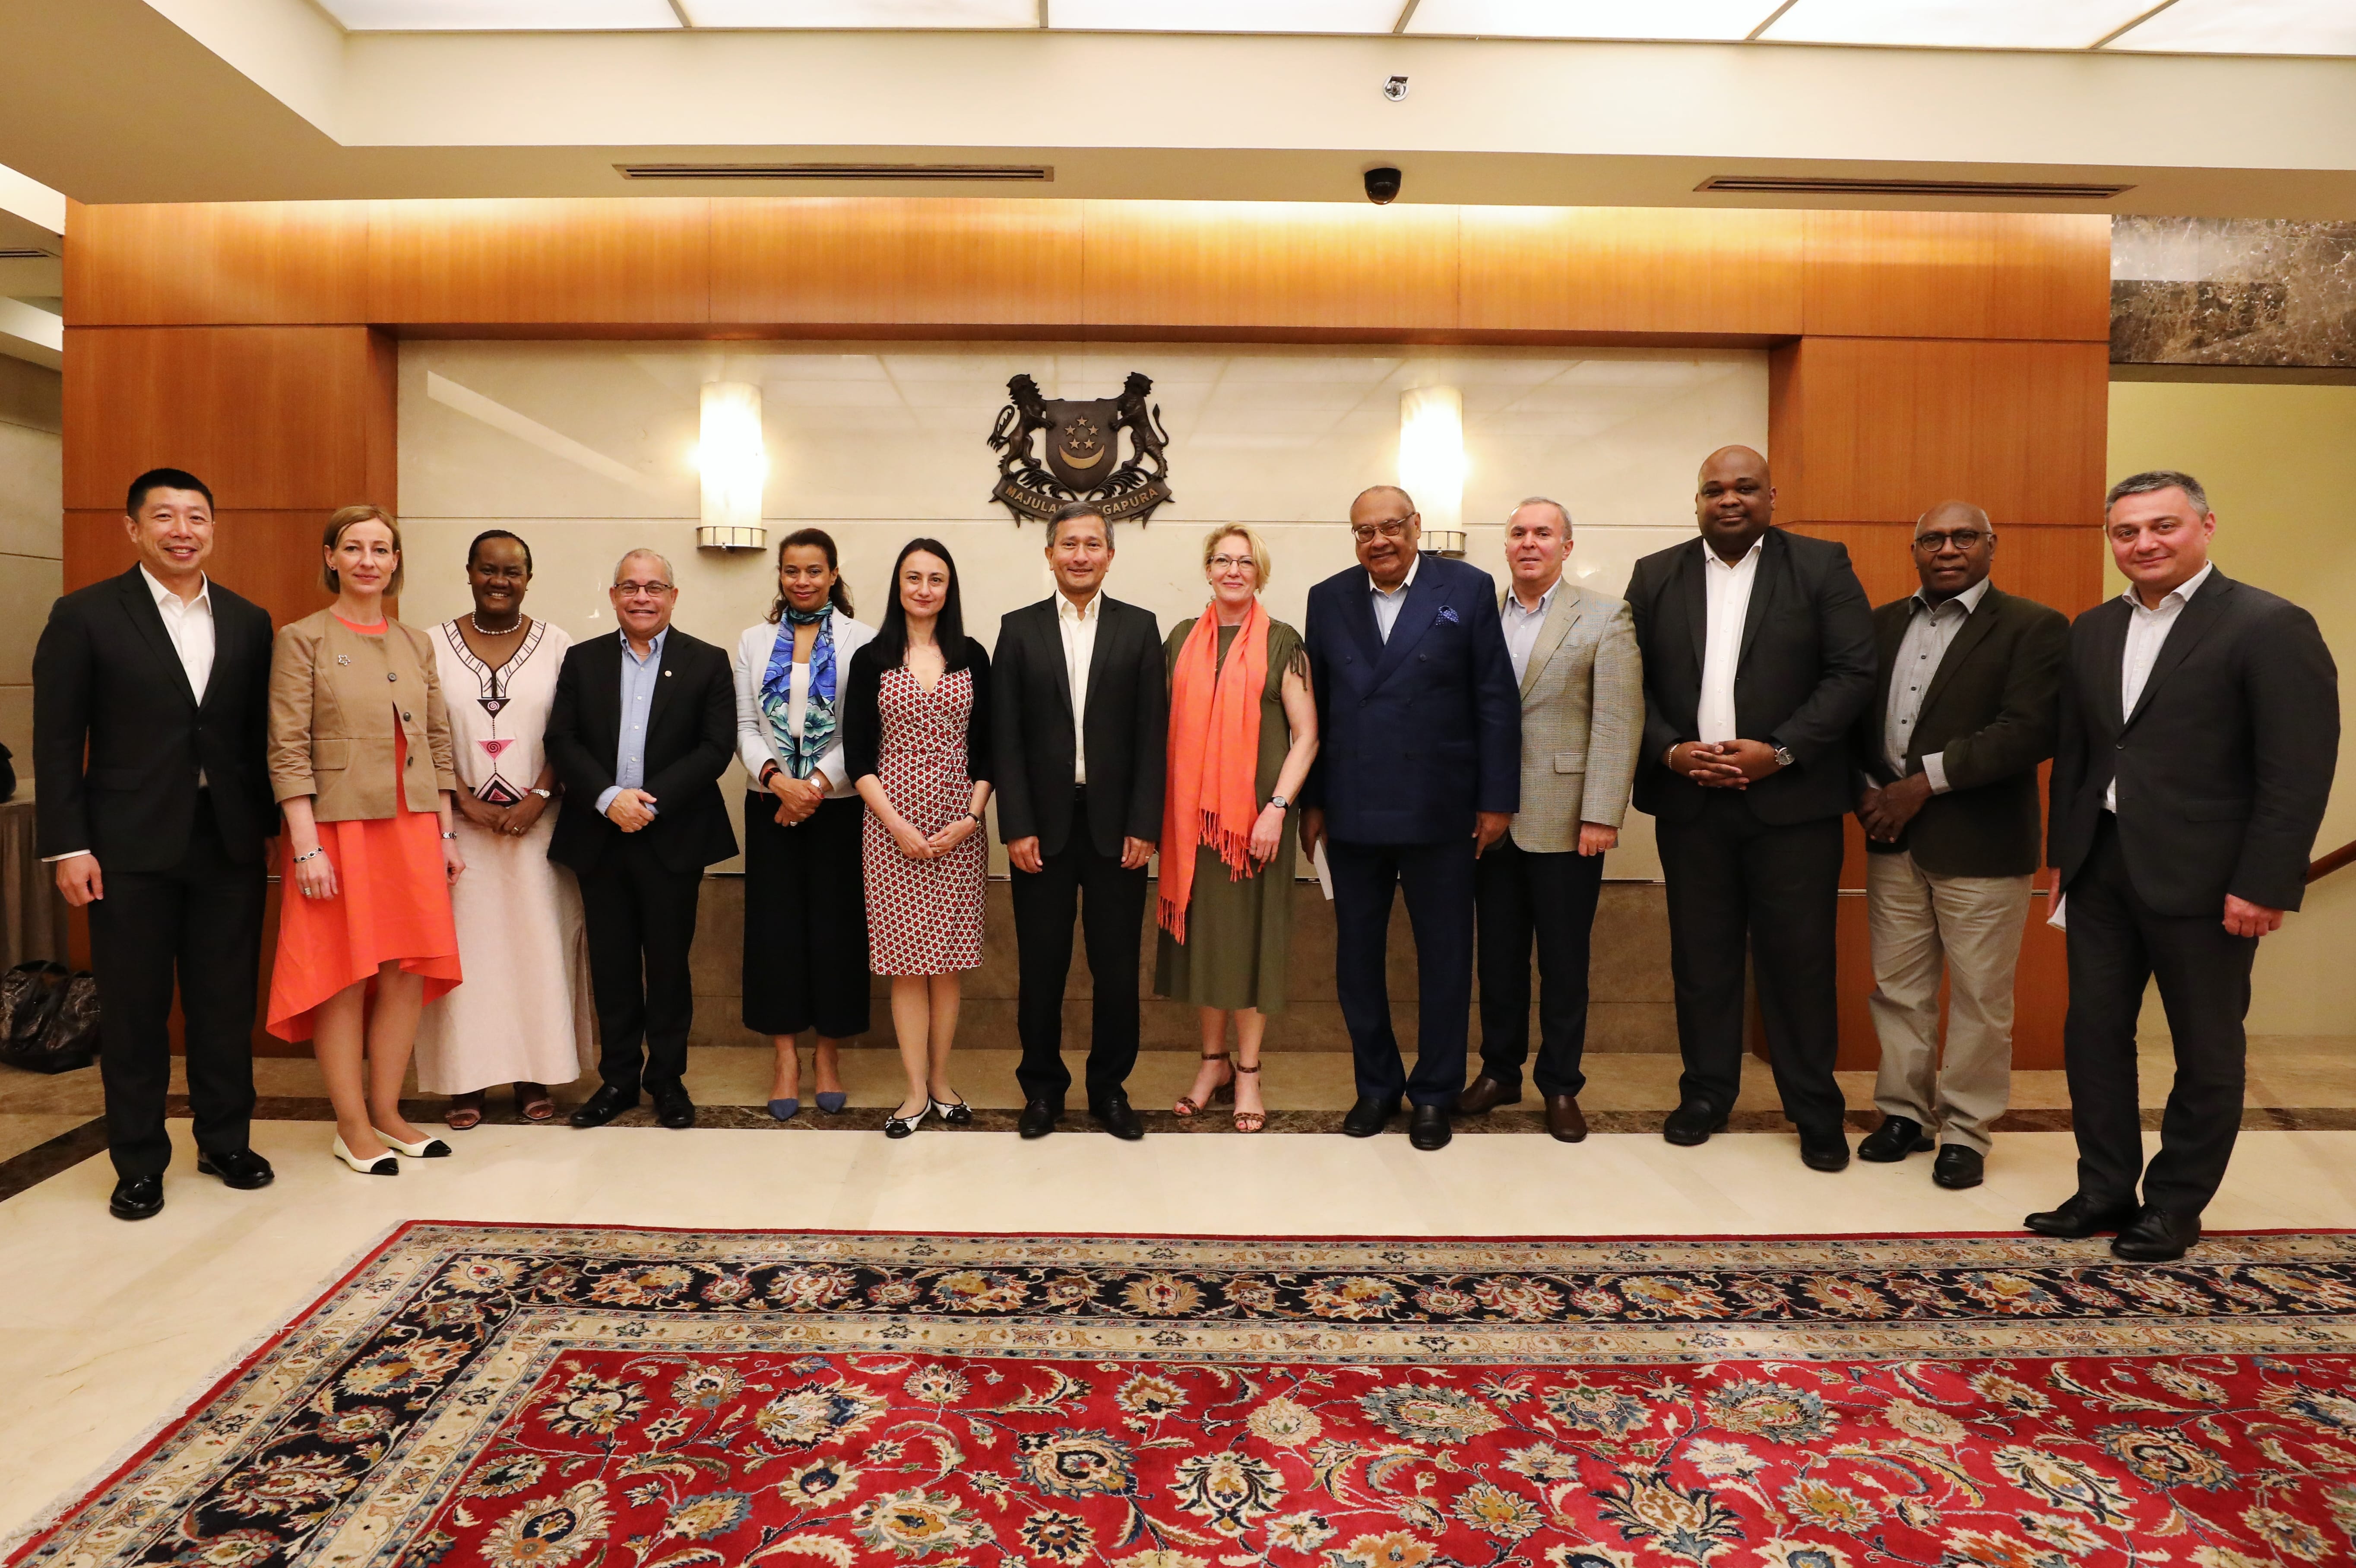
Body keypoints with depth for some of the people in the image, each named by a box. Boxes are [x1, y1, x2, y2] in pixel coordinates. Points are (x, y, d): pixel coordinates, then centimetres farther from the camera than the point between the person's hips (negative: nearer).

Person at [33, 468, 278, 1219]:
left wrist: (266, 828, 6)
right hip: (131, 848, -2)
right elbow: (56, 741, -3)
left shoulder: (248, 622, 8)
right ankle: (138, 1163, 21)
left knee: (227, 1004, 10)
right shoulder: (85, 616, 0)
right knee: (133, 1011, 7)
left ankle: (226, 1142, 25)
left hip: (230, 845, 3)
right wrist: (68, 847, -8)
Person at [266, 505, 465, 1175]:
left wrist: (447, 834, 9)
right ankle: (351, 1128, 14)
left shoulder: (418, 644, 11)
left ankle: (387, 1112, 20)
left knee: (408, 972, 6)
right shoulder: (302, 640, -2)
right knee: (345, 977, 2)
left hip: (413, 828, 4)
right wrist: (306, 845, -14)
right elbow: (288, 750, -8)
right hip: (338, 826, -4)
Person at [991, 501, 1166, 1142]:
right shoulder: (1020, 628, 5)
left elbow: (1151, 734, 1)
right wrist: (1017, 826, -6)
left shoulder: (1139, 628, 5)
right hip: (1043, 824, 0)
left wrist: (1143, 825, -6)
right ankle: (1042, 1088, 23)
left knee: (1117, 966, 6)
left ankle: (1110, 1089, 21)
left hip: (1116, 822, 0)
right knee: (1042, 965, 7)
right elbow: (1006, 736, 1)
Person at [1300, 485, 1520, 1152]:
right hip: (1352, 813, 3)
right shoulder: (1328, 599, 7)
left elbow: (1496, 699, -2)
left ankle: (1434, 1093, 25)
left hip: (1438, 811, -2)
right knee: (1357, 954, 10)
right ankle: (1376, 1084, 28)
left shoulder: (1468, 589, -1)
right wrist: (1312, 802, 6)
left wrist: (1497, 798, -5)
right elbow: (1314, 707, 7)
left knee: (1443, 956, 8)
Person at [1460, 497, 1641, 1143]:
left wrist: (1601, 816, -15)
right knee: (1498, 957, 13)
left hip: (1564, 821, -3)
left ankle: (1561, 1085, 22)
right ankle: (1499, 1071, 28)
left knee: (1564, 963, 8)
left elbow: (1618, 722, -8)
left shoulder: (1605, 617, -1)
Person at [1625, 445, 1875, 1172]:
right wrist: (1670, 751, -9)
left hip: (1792, 798, -2)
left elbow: (1854, 671, -4)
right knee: (1701, 955, 9)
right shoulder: (1656, 576, 10)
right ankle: (1706, 1093, 23)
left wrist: (1780, 751, -13)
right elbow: (1632, 682, 6)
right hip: (1689, 799, 2)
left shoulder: (1822, 565, 3)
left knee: (1799, 957, 3)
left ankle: (1815, 1110, 18)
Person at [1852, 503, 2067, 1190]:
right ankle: (1904, 1113, 26)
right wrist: (1866, 793, -4)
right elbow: (1856, 716, 12)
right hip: (1893, 836, 5)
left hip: (1980, 843, -4)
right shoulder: (1884, 623, 12)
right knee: (1897, 988, 11)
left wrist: (1925, 782, -16)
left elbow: (2029, 732, -15)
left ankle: (1966, 1131, 20)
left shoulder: (2033, 628, -4)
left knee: (1979, 997, 5)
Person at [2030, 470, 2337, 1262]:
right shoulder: (2092, 631, 10)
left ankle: (2176, 1204, 24)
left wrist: (2263, 885, -16)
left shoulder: (2270, 626, -8)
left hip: (2201, 878, -5)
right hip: (2101, 868, 6)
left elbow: (2299, 773, -12)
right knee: (2093, 1033, 10)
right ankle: (2106, 1189, 24)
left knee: (2206, 1051, 9)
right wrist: (2063, 854, 9)